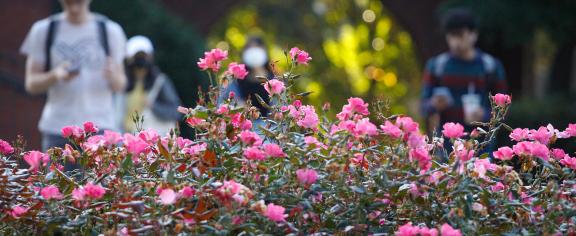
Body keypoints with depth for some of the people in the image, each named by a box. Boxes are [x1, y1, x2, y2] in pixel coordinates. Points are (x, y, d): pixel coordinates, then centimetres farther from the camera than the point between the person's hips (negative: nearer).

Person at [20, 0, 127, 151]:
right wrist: (55, 76, -16)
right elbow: (31, 84, 5)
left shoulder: (111, 31, 5)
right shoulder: (43, 31, 5)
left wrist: (112, 75, -17)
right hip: (57, 128, 1)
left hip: (100, 127, -1)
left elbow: (120, 85, 7)